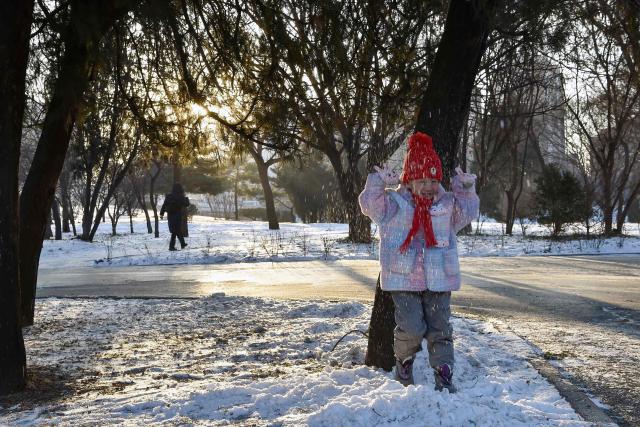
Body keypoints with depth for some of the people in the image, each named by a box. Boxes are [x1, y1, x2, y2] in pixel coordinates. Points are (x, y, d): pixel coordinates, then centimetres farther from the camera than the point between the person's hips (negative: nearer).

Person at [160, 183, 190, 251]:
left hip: (170, 215, 6)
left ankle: (183, 244, 29)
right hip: (177, 215, -6)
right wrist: (187, 199, 18)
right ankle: (171, 246, -5)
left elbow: (164, 205, 1)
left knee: (178, 230, 17)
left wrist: (161, 213, 8)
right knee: (175, 231, -1)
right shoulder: (180, 197, -13)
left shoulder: (168, 196, 1)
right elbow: (186, 204, -1)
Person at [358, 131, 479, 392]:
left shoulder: (447, 204, 9)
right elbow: (369, 204, -3)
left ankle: (444, 378, 11)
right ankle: (404, 362, 20)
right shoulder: (393, 203, 1)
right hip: (403, 278, -3)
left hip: (438, 279, 3)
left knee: (439, 329, 4)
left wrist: (466, 189, 0)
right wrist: (379, 184, -18)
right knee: (412, 327, -10)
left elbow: (468, 211, 15)